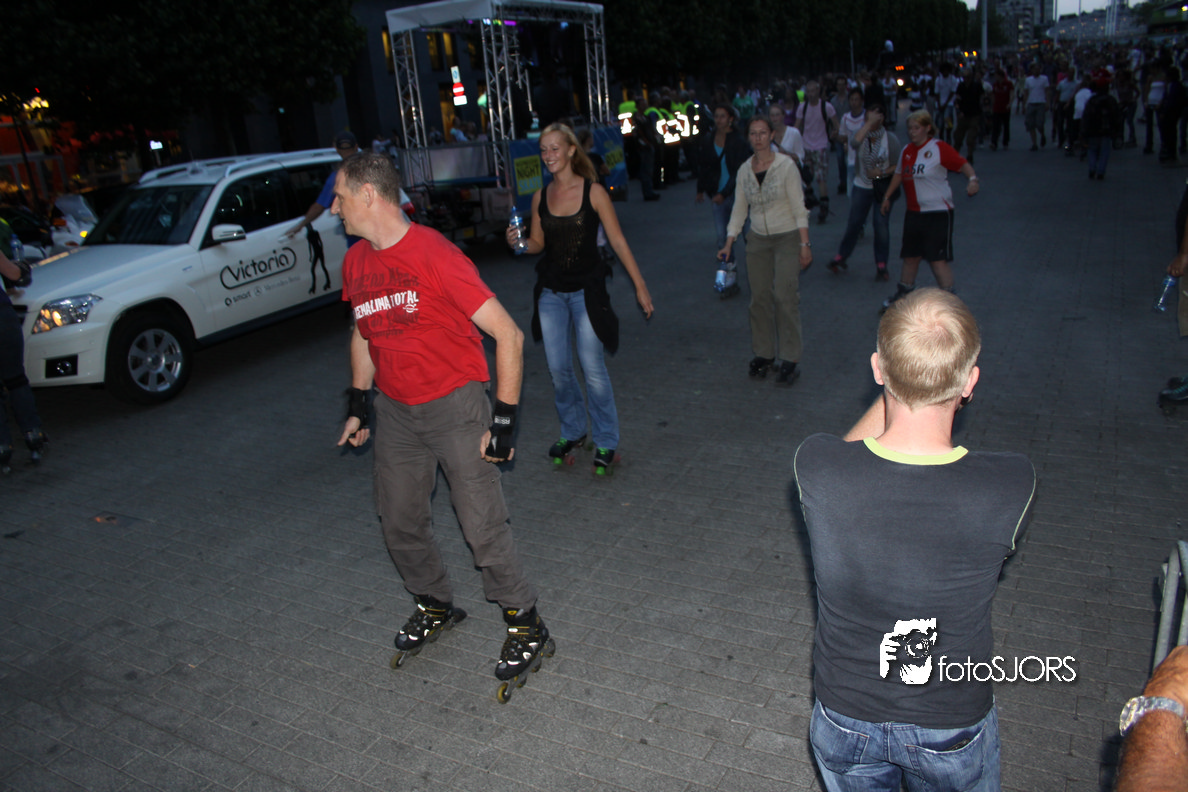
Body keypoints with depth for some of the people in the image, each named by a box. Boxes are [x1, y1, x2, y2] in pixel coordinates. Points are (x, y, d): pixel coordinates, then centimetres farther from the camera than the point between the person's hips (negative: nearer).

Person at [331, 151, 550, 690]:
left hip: (454, 404, -7)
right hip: (395, 410, 7)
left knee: (482, 525, -6)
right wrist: (358, 402, 15)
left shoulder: (435, 256, -19)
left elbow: (508, 335, -18)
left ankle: (526, 625, 14)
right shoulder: (355, 262, 4)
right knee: (399, 522, 14)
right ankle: (434, 606, 38)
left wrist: (505, 419, -18)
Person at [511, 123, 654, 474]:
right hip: (551, 290, 4)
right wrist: (518, 243, -10)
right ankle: (572, 432, 29)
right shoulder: (541, 196, 4)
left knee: (593, 368, -3)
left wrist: (639, 285, -6)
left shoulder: (593, 191, -7)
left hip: (586, 289, -4)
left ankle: (606, 441, 14)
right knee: (558, 368, 8)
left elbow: (617, 240, -5)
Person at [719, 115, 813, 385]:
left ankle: (789, 360, -3)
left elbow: (799, 208, -9)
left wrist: (805, 244, -12)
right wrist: (729, 244, 1)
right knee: (760, 297, 3)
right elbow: (739, 210, 9)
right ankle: (764, 354, 15)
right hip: (758, 240, 4)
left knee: (785, 297, -9)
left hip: (788, 238, -4)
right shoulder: (744, 170, 4)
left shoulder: (786, 165, -9)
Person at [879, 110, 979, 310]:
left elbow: (963, 165, -13)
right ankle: (905, 291, 33)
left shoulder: (939, 148, -10)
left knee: (938, 258, -8)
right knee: (910, 255, 16)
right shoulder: (907, 150, 10)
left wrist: (973, 179, -32)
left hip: (938, 212, -6)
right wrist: (887, 197, 27)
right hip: (913, 212, 6)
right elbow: (899, 174, 23)